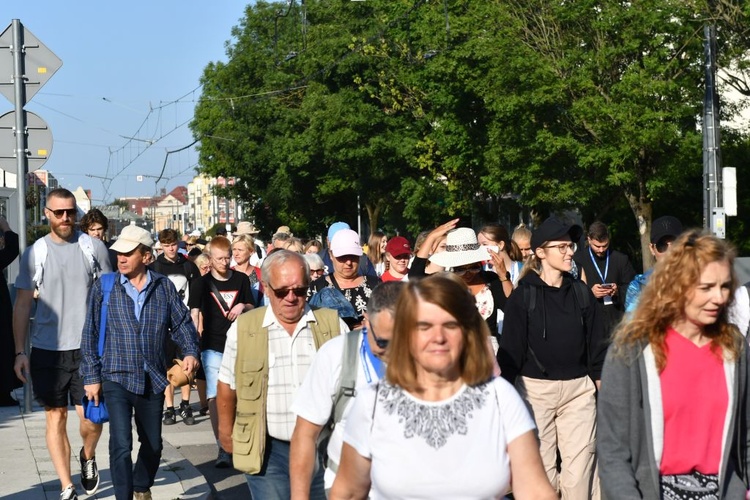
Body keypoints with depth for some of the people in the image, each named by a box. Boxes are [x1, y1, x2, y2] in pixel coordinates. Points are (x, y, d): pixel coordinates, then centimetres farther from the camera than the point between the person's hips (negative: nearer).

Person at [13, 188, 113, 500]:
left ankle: (88, 457, 30)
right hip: (47, 351, 1)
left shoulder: (94, 248, 0)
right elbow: (22, 304, 5)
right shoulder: (33, 253, 2)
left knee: (91, 418, -3)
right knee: (56, 417, 5)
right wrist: (19, 351, -1)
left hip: (89, 349, -1)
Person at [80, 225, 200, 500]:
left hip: (153, 380, 3)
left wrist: (191, 351, -12)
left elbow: (182, 323, 6)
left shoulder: (164, 287, 2)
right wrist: (91, 376, -3)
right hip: (117, 378, -3)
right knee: (121, 445, -14)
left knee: (153, 444, 15)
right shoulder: (104, 287, -3)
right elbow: (90, 335, -1)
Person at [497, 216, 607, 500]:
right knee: (540, 467, 2)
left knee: (579, 469, 0)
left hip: (579, 390, 2)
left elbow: (596, 343, 10)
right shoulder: (523, 295, -2)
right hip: (535, 390, -2)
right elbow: (511, 349, -2)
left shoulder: (581, 292, 8)